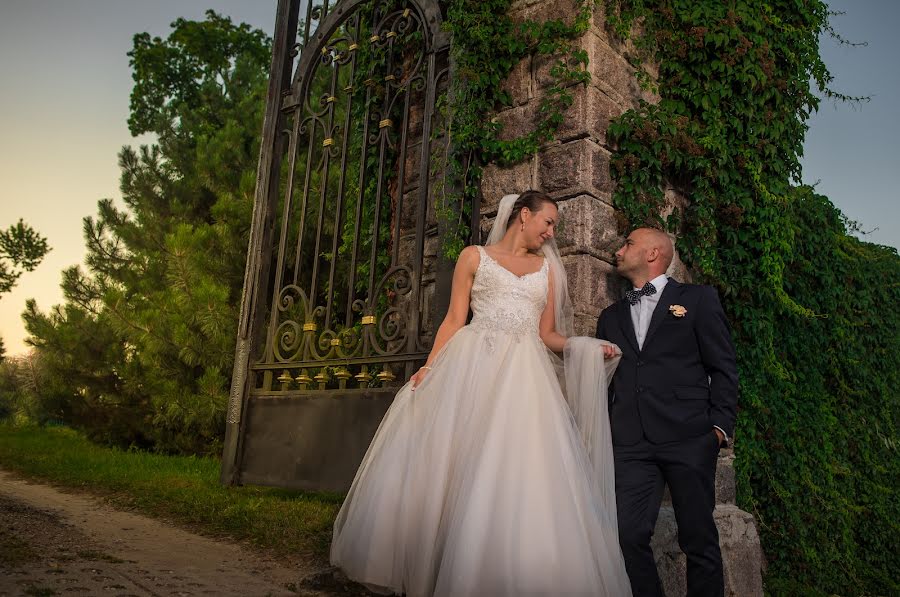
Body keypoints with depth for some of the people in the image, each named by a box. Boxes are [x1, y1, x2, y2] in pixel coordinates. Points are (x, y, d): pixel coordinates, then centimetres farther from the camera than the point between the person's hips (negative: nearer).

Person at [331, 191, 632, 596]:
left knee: (520, 478, -7)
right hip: (472, 367, -2)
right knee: (453, 469, -4)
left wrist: (584, 347, -2)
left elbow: (546, 335, 16)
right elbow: (454, 320, 6)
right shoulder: (474, 257, 12)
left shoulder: (547, 267, 19)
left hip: (526, 376, 2)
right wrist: (429, 367, -6)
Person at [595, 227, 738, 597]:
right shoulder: (610, 317, 21)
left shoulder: (698, 299, 9)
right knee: (630, 535, -5)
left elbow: (723, 368, 4)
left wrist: (719, 426, -5)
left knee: (699, 539, 3)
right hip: (630, 444, 3)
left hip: (689, 440, -3)